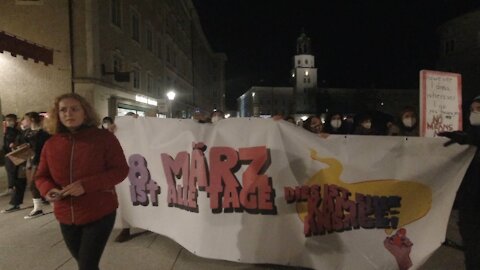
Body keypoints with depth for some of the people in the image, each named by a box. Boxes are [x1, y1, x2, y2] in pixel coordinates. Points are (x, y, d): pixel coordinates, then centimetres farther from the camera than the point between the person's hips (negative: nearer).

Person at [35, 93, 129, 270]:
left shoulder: (104, 138, -11)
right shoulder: (51, 144, 1)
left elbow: (120, 170, -13)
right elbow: (41, 176, 11)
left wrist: (86, 185, -24)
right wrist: (48, 190, -14)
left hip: (100, 214, -5)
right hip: (66, 217, 5)